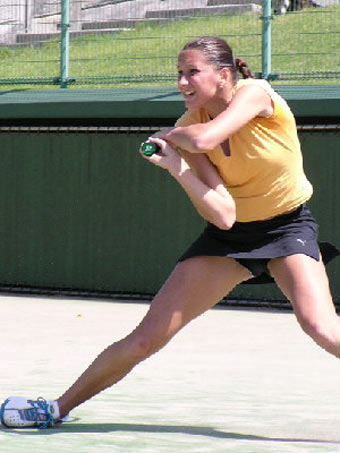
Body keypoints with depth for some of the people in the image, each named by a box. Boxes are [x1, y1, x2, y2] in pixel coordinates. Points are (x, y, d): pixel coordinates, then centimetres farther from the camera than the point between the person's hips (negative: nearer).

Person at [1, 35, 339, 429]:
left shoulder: (254, 93, -18)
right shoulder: (186, 128, -8)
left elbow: (204, 139, -37)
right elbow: (223, 215, -17)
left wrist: (168, 136, -15)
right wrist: (177, 169, -29)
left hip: (287, 225, -3)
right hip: (229, 234, 3)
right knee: (146, 338, -1)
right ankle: (58, 407, 14)